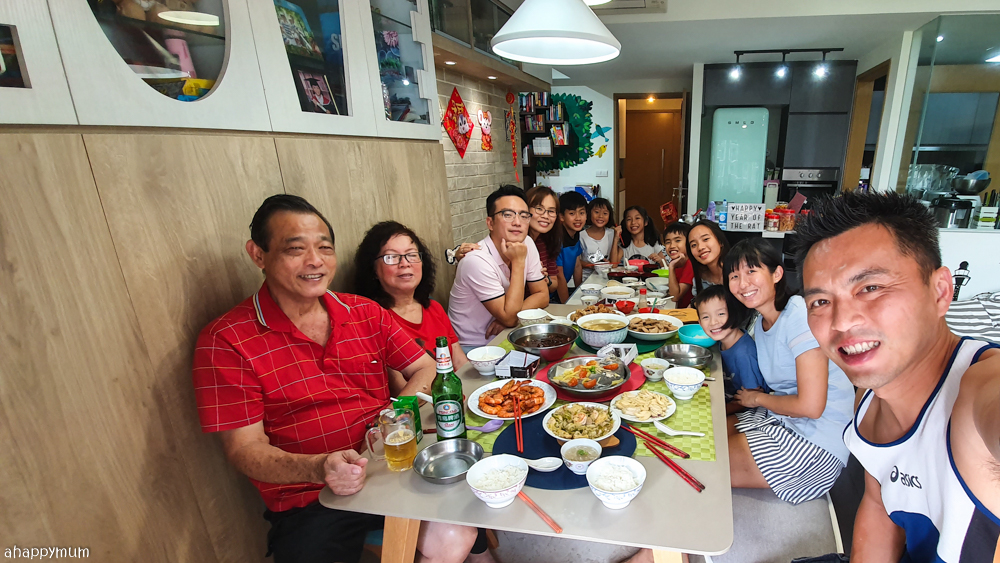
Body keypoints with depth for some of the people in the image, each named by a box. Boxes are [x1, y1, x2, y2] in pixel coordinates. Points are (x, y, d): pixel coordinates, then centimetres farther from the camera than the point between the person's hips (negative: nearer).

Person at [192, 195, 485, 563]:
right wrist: (319, 467, -27)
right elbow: (244, 448, -9)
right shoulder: (226, 341, -8)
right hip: (306, 500, -2)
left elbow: (426, 369, 8)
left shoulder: (366, 313, 4)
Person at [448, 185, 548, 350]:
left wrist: (510, 315, -15)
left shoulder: (527, 244, -4)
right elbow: (510, 319, -23)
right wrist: (518, 262, -23)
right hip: (473, 347, -8)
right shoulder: (477, 260, -25)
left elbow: (542, 296, 2)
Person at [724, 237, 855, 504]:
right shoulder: (760, 322, 6)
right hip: (779, 417, 8)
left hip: (817, 442, -8)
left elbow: (810, 406, -24)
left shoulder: (801, 315, -22)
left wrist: (758, 398, -8)